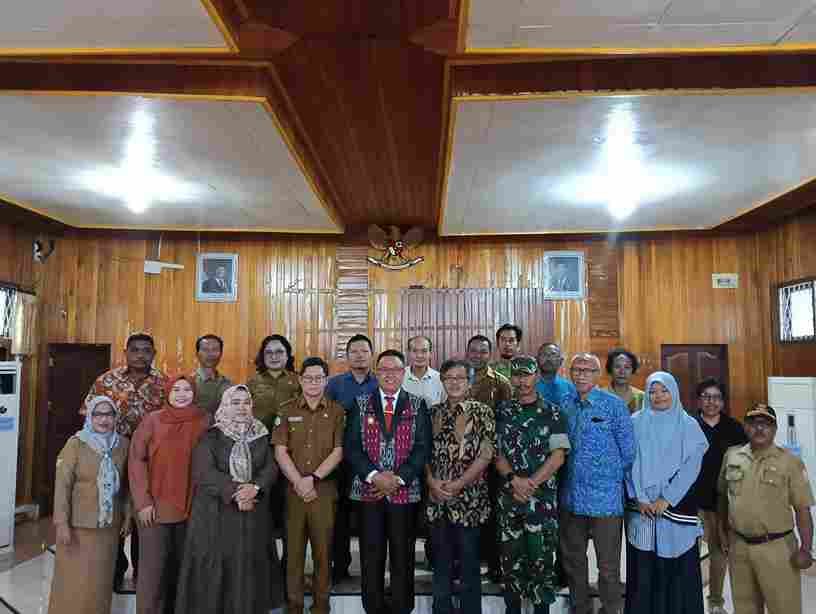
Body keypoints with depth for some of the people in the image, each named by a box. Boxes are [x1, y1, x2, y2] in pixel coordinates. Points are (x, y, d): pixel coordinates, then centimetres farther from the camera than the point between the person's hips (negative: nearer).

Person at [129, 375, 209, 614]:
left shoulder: (204, 422, 1)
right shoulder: (152, 420, -3)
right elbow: (136, 459, -4)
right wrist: (143, 502, -10)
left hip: (189, 507, 2)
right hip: (155, 506, -2)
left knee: (181, 566, 11)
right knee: (153, 568, 1)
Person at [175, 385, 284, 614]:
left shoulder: (261, 436, 10)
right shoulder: (211, 436, 0)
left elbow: (271, 468, 1)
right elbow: (205, 471, -11)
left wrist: (255, 487, -18)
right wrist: (234, 492, -20)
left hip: (253, 513, 3)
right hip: (216, 512, -2)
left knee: (249, 567, 5)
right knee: (215, 567, -1)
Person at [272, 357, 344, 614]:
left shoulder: (337, 411, 3)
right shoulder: (286, 410, 5)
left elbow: (338, 451, -2)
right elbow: (280, 451, -1)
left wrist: (313, 479, -11)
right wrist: (299, 483, -10)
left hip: (325, 489, 0)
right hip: (292, 489, 1)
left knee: (323, 550, 6)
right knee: (293, 549, 6)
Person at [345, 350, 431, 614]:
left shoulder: (418, 405, 4)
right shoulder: (361, 404, 5)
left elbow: (423, 447, -3)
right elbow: (351, 446, -2)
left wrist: (398, 478, -13)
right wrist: (374, 475, -14)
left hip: (405, 491, 0)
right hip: (368, 490, 1)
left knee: (403, 556, 8)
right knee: (371, 556, 8)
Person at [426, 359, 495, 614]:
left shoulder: (481, 412, -4)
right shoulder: (433, 413, 7)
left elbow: (485, 454, -9)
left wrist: (457, 485, -14)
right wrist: (432, 481, -8)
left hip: (469, 499, -3)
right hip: (437, 500, 4)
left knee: (469, 563, 7)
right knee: (441, 563, 14)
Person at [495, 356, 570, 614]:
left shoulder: (552, 413, 0)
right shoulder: (502, 411, 6)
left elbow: (558, 456, -6)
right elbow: (496, 452, 4)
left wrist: (531, 483, -13)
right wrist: (514, 479, -12)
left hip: (542, 497, -2)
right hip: (508, 496, 2)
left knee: (541, 557, 1)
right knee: (511, 557, 9)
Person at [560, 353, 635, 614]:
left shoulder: (614, 405, -7)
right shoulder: (563, 405, 4)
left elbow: (628, 452, -2)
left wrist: (615, 480, 3)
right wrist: (565, 477, 8)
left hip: (605, 497, -4)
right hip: (570, 496, 4)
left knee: (608, 564, 6)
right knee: (572, 560, 17)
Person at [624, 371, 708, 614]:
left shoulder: (688, 425, 2)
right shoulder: (636, 422, 5)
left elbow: (691, 466, -5)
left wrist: (666, 499, -11)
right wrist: (639, 498, -8)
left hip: (677, 508, -1)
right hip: (641, 508, 1)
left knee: (677, 567, 1)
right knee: (643, 569, 5)